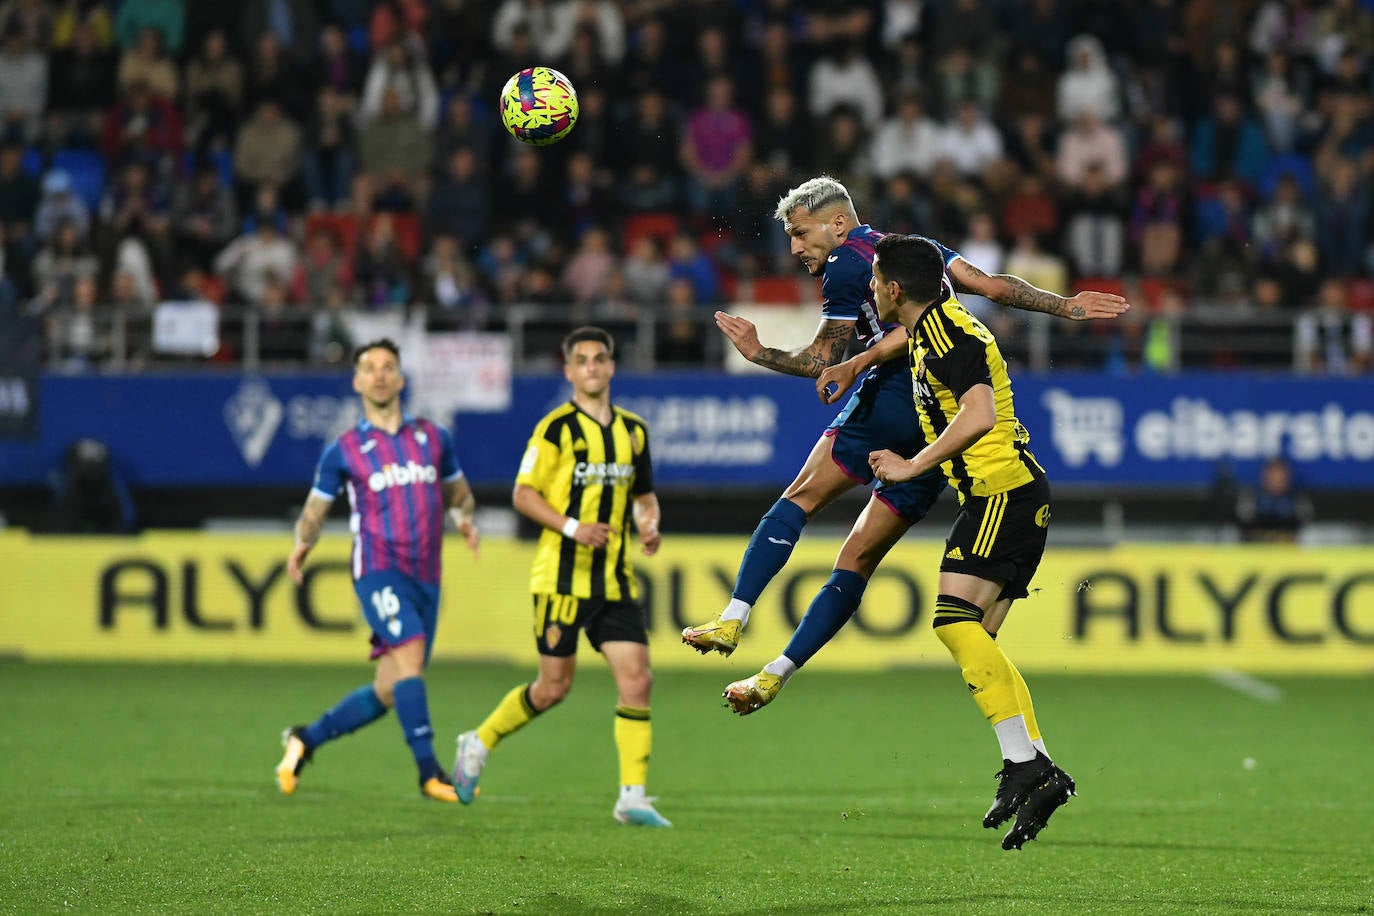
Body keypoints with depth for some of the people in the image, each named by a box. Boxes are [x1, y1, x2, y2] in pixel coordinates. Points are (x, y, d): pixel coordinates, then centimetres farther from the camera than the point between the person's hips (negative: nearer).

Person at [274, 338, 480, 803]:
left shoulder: (433, 438, 12)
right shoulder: (343, 450, 3)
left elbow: (459, 492, 22)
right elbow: (315, 509, 13)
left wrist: (465, 519, 2)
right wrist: (302, 545, -3)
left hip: (425, 577, 4)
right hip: (378, 568, -4)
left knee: (387, 692, 4)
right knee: (409, 654, -26)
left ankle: (305, 739, 24)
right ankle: (430, 772, -26)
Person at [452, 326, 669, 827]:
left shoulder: (633, 430, 12)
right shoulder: (557, 428, -6)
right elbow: (524, 494, -7)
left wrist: (649, 524, 2)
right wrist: (572, 527, -19)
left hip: (615, 579, 5)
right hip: (563, 575, -5)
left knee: (636, 678, -7)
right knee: (554, 686, -1)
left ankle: (633, 796, -4)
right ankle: (479, 743, 23)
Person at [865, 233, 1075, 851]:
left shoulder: (950, 333, -14)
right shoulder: (931, 329, 17)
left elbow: (979, 413, -26)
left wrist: (914, 467, -19)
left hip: (1003, 492, -11)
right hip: (998, 498, 11)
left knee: (955, 619, -21)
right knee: (972, 641, 7)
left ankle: (1023, 761, -25)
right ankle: (1039, 770, 3)